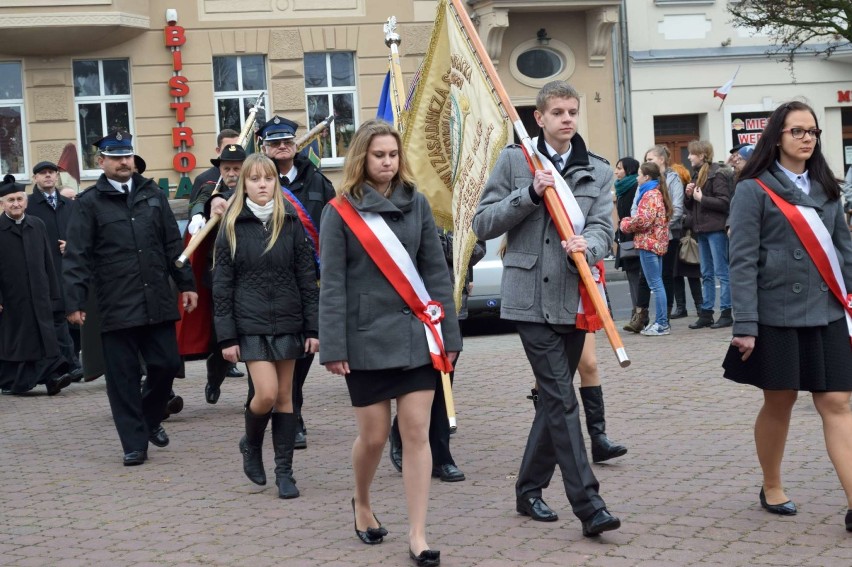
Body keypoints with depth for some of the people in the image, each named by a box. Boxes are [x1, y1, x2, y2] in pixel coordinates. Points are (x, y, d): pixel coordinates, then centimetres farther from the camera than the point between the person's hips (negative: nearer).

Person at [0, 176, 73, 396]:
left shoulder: (37, 225, 8)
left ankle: (52, 375, -9)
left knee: (46, 336, -5)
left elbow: (48, 261, 9)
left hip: (38, 294, 3)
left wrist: (54, 294, 7)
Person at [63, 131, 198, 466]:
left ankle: (150, 418, 31)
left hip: (157, 302, 3)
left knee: (167, 364, 4)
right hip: (116, 308, -3)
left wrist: (186, 283, 10)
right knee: (123, 377, 0)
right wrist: (75, 302, -10)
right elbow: (76, 257, -4)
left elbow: (173, 245, 15)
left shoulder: (153, 195, 11)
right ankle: (134, 444, 10)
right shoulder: (90, 203, 0)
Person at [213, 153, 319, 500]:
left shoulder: (291, 224, 4)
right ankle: (251, 444, 17)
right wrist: (226, 337, -5)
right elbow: (221, 286, 0)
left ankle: (284, 471, 13)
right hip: (251, 324, -2)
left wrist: (313, 328, -1)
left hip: (288, 321, 2)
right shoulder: (232, 228, 0)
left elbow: (307, 279, 5)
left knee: (285, 397, 5)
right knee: (266, 393, -13)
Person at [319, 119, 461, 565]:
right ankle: (362, 504, 35)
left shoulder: (416, 203, 6)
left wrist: (449, 334, 3)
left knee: (416, 433, -1)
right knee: (373, 435, 6)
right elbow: (332, 284, -5)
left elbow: (436, 271, 7)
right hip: (367, 339, -2)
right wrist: (333, 347, -10)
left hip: (417, 335, 2)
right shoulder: (341, 211, -3)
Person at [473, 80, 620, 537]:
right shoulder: (514, 161, 2)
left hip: (575, 298, 4)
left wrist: (586, 246, -25)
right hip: (531, 298, -4)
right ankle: (588, 505, -11)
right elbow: (482, 224, 0)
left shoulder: (597, 171, 10)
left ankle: (529, 490, 27)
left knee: (553, 398, 12)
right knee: (562, 400, -10)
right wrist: (529, 194, -13)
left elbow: (603, 227, -2)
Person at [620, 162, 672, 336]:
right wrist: (629, 222, 9)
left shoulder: (650, 195, -13)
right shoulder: (658, 193, 18)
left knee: (655, 284, -8)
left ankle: (662, 324, -7)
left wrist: (625, 224, -4)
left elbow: (643, 219, -21)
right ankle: (661, 321, 16)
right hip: (657, 242, 10)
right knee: (657, 283, 13)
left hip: (648, 243, -10)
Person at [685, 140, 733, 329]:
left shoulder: (717, 174, -10)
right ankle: (706, 314, 14)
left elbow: (724, 202, -18)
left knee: (721, 272, -4)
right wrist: (689, 195, 0)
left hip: (717, 229, -9)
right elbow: (691, 206, 20)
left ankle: (726, 314, -1)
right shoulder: (698, 175, 16)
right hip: (702, 229, 9)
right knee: (706, 274, 10)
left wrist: (701, 198, -15)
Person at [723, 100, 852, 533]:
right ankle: (772, 489, 27)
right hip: (778, 314, -4)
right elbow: (743, 260, -8)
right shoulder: (754, 190, -4)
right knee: (779, 403, 7)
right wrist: (745, 325, -14)